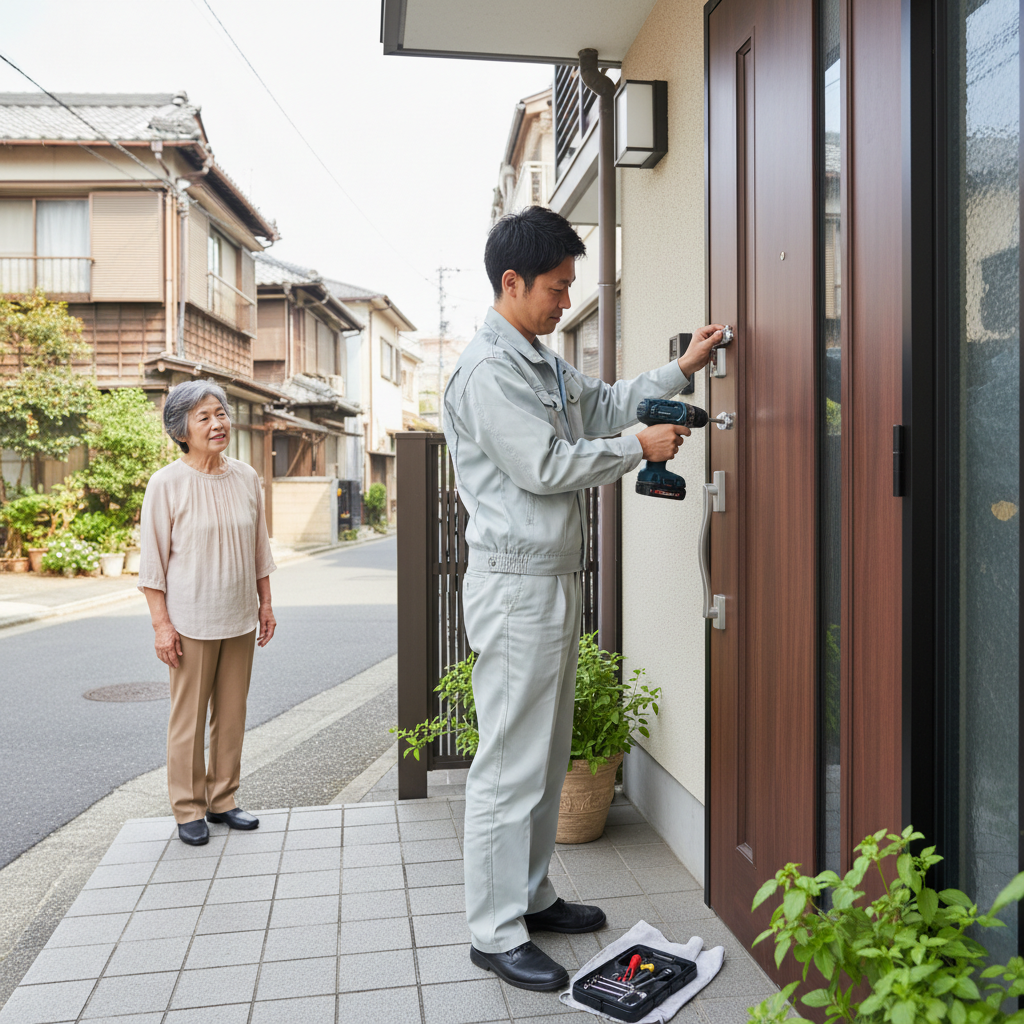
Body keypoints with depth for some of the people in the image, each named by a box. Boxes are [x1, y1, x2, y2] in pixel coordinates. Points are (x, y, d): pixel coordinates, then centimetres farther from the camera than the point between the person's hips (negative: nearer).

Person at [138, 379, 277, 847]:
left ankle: (222, 800, 26)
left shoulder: (246, 478, 5)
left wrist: (265, 604, 13)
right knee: (188, 718, 3)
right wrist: (161, 623, -10)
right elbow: (153, 560, -7)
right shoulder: (167, 484, -9)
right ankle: (188, 811, 18)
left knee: (232, 715, 11)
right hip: (190, 621, -5)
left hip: (239, 619, 5)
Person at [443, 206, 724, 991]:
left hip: (556, 580, 10)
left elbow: (603, 404, 26)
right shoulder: (488, 369, -15)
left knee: (547, 754, 17)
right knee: (511, 765, -2)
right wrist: (641, 449, -8)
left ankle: (531, 897, 32)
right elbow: (544, 466, -18)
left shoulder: (545, 365, 17)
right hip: (516, 584, -10)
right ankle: (495, 933, 11)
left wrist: (683, 368, 18)